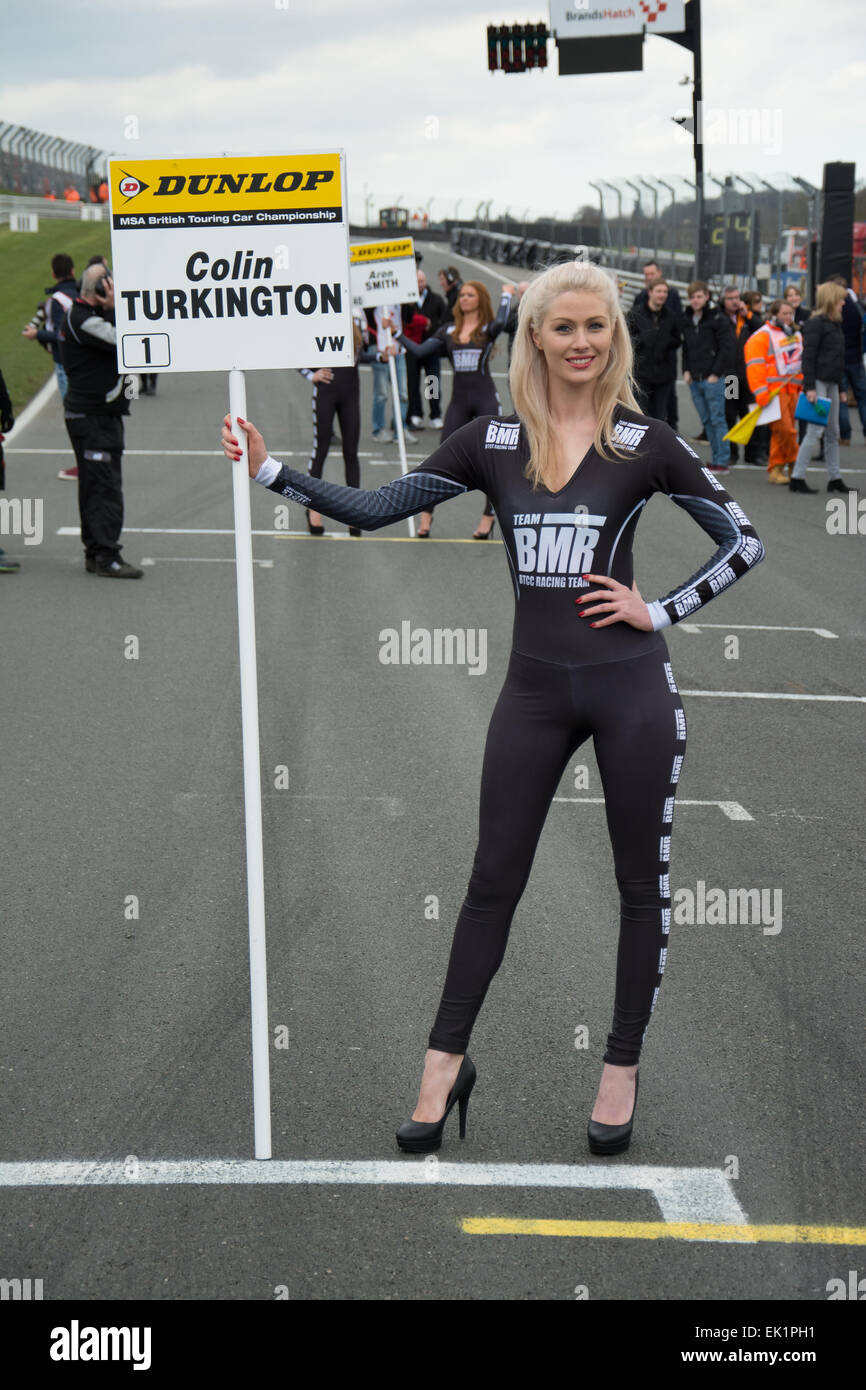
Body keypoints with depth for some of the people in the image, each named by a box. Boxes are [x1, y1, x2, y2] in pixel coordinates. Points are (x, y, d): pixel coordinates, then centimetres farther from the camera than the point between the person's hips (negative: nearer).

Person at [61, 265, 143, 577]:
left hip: (104, 415, 11)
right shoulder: (82, 320, -17)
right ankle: (107, 558, -12)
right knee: (104, 487, -12)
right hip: (91, 418, -11)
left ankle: (95, 554, 20)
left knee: (96, 487, 14)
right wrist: (115, 308, -16)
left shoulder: (92, 315, 15)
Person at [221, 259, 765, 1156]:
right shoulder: (491, 442, 2)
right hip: (535, 687, 2)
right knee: (493, 880, 8)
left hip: (630, 684, -2)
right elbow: (376, 510, 0)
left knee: (642, 880, 8)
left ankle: (622, 1068, 23)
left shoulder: (644, 444, -3)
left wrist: (661, 611, -6)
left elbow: (743, 543, 2)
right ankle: (445, 1066, 19)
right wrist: (271, 472, -7)